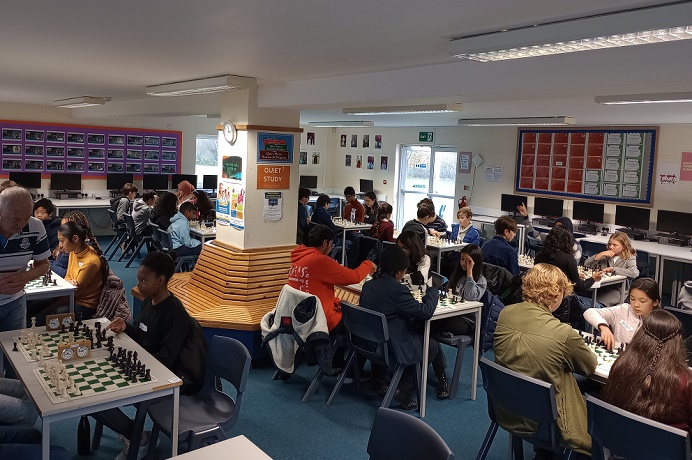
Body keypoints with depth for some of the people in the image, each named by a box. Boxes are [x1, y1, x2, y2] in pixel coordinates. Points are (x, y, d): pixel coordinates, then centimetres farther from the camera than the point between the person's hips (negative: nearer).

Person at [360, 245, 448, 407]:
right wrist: (432, 290, -2)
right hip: (393, 349, -8)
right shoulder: (397, 290, -24)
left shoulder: (368, 285, 0)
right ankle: (404, 392, 12)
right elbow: (425, 311, -20)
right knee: (432, 346, 14)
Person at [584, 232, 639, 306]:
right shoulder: (605, 257, 17)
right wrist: (601, 254, 0)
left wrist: (612, 269, -13)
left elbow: (635, 273, -18)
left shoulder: (629, 258, 4)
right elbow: (586, 264, 10)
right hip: (600, 289, 5)